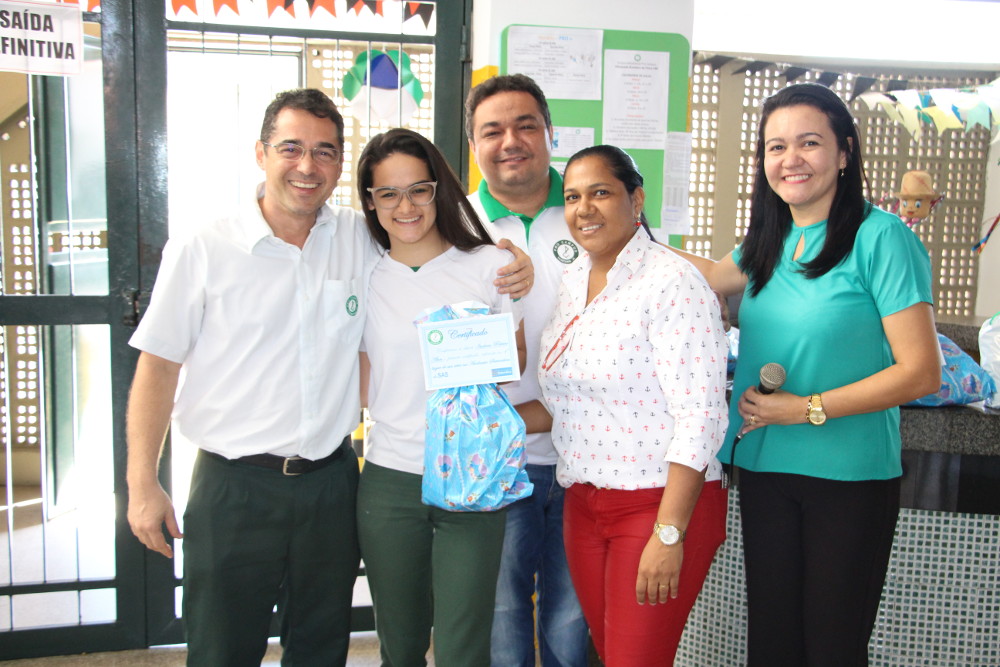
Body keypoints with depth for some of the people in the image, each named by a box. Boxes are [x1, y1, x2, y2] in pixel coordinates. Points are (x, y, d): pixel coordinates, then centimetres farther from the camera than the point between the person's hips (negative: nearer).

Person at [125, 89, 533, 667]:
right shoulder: (201, 252, -4)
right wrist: (143, 486, -4)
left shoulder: (363, 241, 2)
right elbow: (158, 368, -1)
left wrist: (505, 278, -7)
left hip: (331, 483, 3)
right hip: (234, 486, -2)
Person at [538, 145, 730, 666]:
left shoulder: (671, 282, -14)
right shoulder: (571, 282, 9)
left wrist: (669, 534, -21)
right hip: (583, 503, 7)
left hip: (661, 502, -7)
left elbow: (699, 418, -19)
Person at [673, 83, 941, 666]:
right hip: (765, 470, 6)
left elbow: (921, 372, -15)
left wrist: (808, 408, -16)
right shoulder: (771, 242, 5)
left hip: (849, 479, -5)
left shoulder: (880, 236, -13)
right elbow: (711, 275, 23)